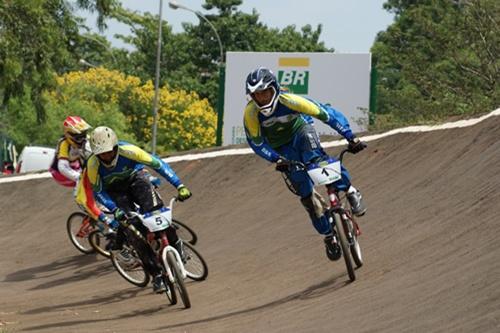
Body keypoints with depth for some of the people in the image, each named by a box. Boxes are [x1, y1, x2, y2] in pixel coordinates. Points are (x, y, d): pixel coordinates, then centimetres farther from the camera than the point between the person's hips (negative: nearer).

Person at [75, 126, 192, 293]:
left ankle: (175, 243, -2)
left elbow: (157, 164, -28)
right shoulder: (93, 165, -30)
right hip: (114, 190, 0)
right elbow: (98, 192, -19)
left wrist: (180, 186, -33)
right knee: (134, 227, -17)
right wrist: (115, 210, -34)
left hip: (135, 178, 0)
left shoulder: (128, 151, -33)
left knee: (154, 210, -28)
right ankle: (156, 275, -11)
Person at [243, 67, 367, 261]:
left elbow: (326, 113, -31)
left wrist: (350, 137, -36)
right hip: (280, 147, 2)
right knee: (304, 192, -11)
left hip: (301, 131, -2)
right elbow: (256, 142, -20)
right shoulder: (251, 113, -28)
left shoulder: (288, 100, -33)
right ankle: (329, 236, 1)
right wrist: (277, 159, -36)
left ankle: (350, 192, -21)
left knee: (315, 158, -37)